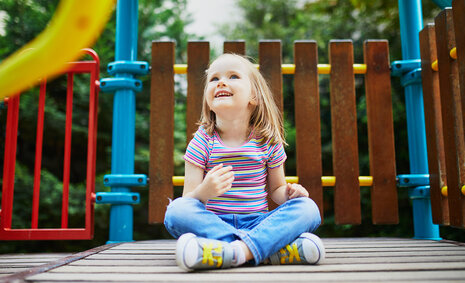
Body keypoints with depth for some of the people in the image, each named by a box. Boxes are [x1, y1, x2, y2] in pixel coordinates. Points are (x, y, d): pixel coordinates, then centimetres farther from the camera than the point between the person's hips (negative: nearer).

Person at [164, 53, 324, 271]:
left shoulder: (268, 141, 3)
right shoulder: (203, 142, -2)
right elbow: (187, 199, -5)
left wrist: (289, 193, -7)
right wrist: (203, 192, -28)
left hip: (257, 222, 2)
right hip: (214, 223, -1)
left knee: (308, 208, -20)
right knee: (176, 210, -30)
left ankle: (238, 251, -38)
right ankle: (274, 248, -36)